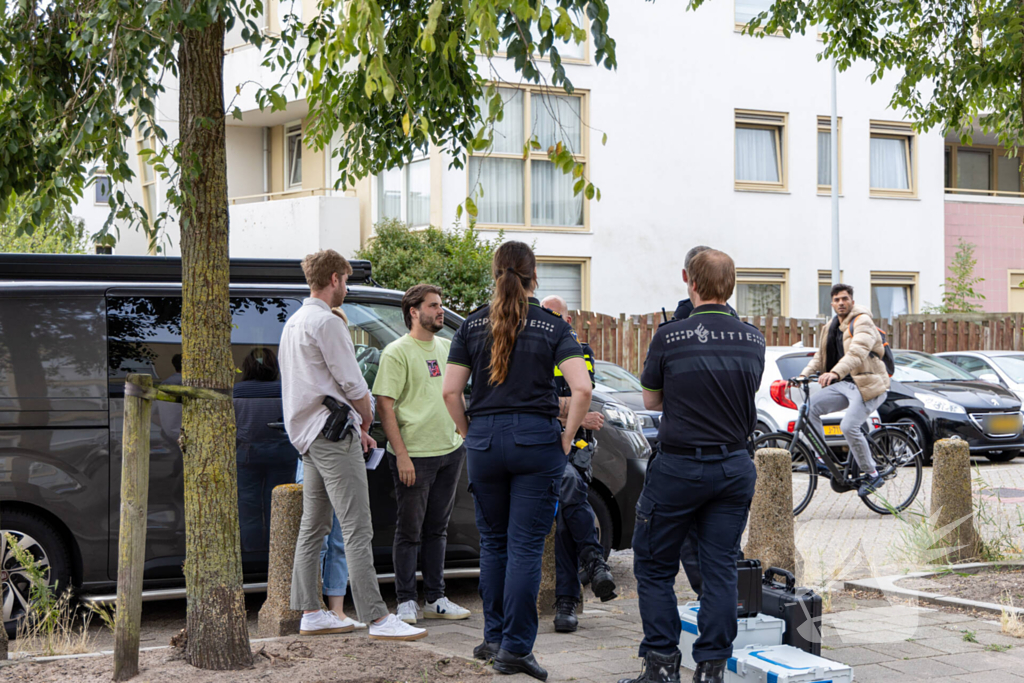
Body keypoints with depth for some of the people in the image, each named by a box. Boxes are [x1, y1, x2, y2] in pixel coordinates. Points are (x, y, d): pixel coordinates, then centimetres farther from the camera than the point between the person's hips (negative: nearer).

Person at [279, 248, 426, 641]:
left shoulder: (294, 323, 19)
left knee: (313, 527, 13)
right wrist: (366, 422, 4)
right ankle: (377, 618, -15)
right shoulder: (326, 322, -13)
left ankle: (310, 613, 17)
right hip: (333, 435, -11)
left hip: (307, 437, 11)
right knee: (357, 530, -12)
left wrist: (356, 427, 19)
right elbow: (352, 384, -15)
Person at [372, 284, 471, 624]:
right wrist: (401, 454, -18)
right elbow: (384, 405, -13)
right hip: (414, 455, -7)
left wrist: (465, 434, 17)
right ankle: (406, 602, 8)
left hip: (450, 450, 7)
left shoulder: (446, 347, 13)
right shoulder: (397, 352, -8)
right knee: (410, 530, 0)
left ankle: (436, 599, 20)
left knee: (437, 529, 13)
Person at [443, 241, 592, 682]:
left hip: (484, 441, 2)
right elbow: (582, 388, -12)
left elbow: (450, 391, 0)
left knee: (493, 543, 16)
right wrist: (566, 438, -2)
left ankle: (494, 638, 22)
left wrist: (469, 433, 12)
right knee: (525, 547, 0)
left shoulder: (472, 325, 4)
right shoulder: (553, 327, -1)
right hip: (537, 439, -2)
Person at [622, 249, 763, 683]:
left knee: (654, 566, 8)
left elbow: (651, 400, 4)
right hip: (735, 466, 4)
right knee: (720, 569, 8)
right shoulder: (754, 340, 1)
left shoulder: (670, 337, -10)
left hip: (681, 465, -4)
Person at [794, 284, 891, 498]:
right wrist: (804, 375, 1)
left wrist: (835, 372, -43)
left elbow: (858, 351, -28)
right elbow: (820, 357, 20)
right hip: (843, 384, 8)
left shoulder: (862, 322, -11)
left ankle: (871, 474, -6)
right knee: (810, 406, -12)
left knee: (849, 427, -23)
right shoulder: (830, 328, 16)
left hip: (867, 385, -8)